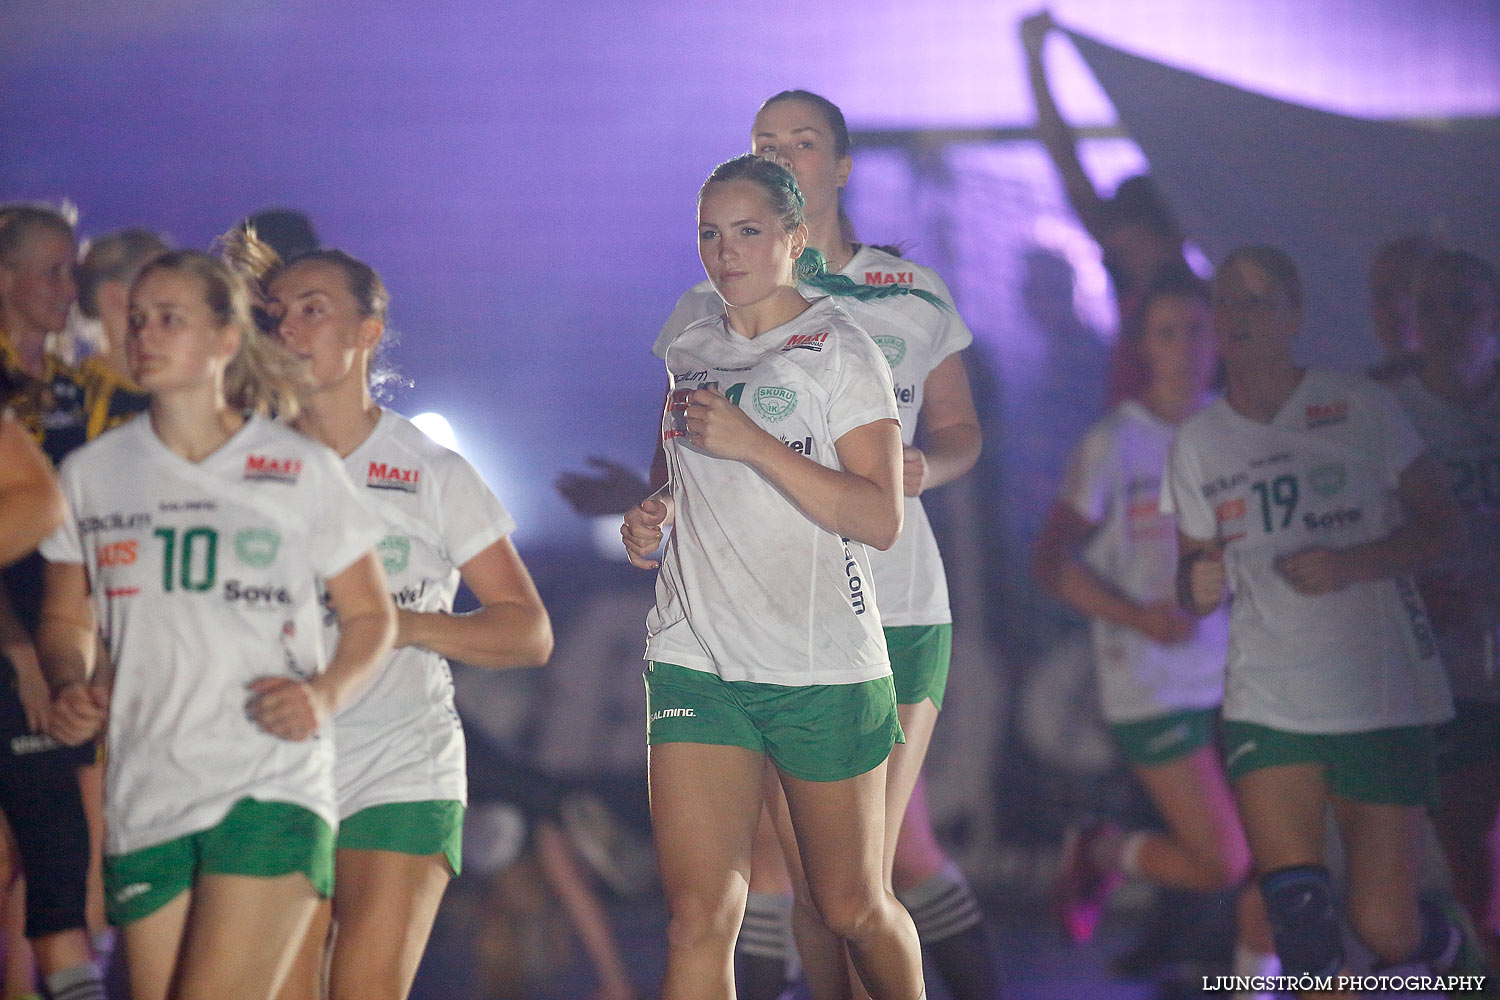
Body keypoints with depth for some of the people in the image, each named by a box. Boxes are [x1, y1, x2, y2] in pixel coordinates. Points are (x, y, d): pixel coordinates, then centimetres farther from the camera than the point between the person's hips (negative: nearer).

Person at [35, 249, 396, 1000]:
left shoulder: (302, 472, 3)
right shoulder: (91, 474, 10)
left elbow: (371, 616, 9)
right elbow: (65, 620, 19)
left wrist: (326, 693, -10)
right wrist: (71, 687, -3)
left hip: (271, 789, -3)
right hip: (144, 796, 4)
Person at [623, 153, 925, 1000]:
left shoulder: (840, 351, -3)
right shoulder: (686, 357, 13)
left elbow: (880, 519, -13)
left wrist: (752, 443, -20)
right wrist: (648, 523, 5)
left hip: (825, 667, -3)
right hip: (695, 665, 3)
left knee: (855, 909, 9)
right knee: (699, 915, -11)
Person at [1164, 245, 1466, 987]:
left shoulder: (1360, 408, -1)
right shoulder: (1197, 442, 8)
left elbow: (1441, 525, 2)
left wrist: (1349, 565, -15)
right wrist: (1196, 587, -10)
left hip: (1383, 700, -2)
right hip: (1266, 708, 2)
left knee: (1387, 928, -4)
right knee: (1298, 922, -18)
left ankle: (1451, 949, 30)